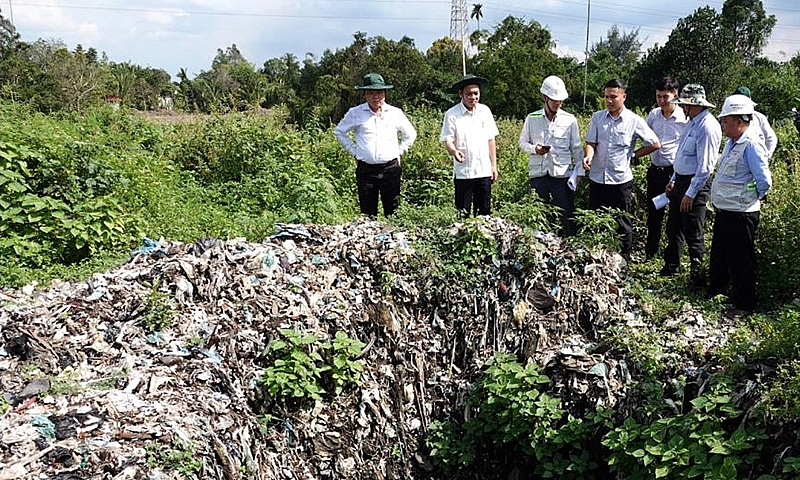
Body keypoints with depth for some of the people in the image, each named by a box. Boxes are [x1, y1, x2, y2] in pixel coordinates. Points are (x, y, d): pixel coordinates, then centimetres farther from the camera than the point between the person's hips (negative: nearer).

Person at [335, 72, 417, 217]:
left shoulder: (395, 113, 6)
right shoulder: (355, 113, 3)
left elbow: (410, 134, 20)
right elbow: (339, 132, 15)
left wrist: (399, 151, 10)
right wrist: (354, 151, 8)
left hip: (391, 168, 1)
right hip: (366, 169, -1)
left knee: (392, 212, 3)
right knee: (367, 214, 3)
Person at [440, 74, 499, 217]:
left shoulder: (485, 111, 7)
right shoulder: (452, 114, -4)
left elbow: (491, 140, 12)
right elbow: (447, 140, -6)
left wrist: (494, 166, 10)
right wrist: (454, 151, -28)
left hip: (484, 171, 3)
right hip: (463, 172, -3)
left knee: (485, 211, 7)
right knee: (463, 213, 0)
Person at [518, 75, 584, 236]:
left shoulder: (569, 120, 3)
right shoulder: (532, 119, 4)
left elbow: (576, 148, 7)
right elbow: (522, 142, 11)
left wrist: (580, 171, -1)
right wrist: (534, 149, -10)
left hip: (562, 174, -1)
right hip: (538, 174, 1)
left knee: (567, 215, 0)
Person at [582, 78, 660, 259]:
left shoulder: (634, 121, -4)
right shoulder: (597, 117, 3)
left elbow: (655, 144, 3)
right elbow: (591, 143, 1)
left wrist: (632, 155, 2)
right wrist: (588, 156, -20)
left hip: (620, 179, -3)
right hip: (597, 178, 3)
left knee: (622, 223, 6)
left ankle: (624, 260, 17)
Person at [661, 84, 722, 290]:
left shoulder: (707, 127, -19)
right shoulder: (692, 123, 11)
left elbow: (705, 166, -22)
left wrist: (690, 193, -22)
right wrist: (674, 180, 22)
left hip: (696, 183, -10)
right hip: (681, 180, 10)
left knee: (693, 234, -2)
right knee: (673, 227, 19)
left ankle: (698, 276, 10)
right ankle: (671, 267, 34)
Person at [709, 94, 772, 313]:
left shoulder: (751, 145, -20)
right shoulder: (732, 142, 9)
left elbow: (764, 181, -21)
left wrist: (752, 197, -6)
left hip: (741, 214, -9)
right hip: (723, 211, 10)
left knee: (740, 262, 3)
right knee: (718, 256, 22)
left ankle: (744, 306, 16)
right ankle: (714, 291, 39)